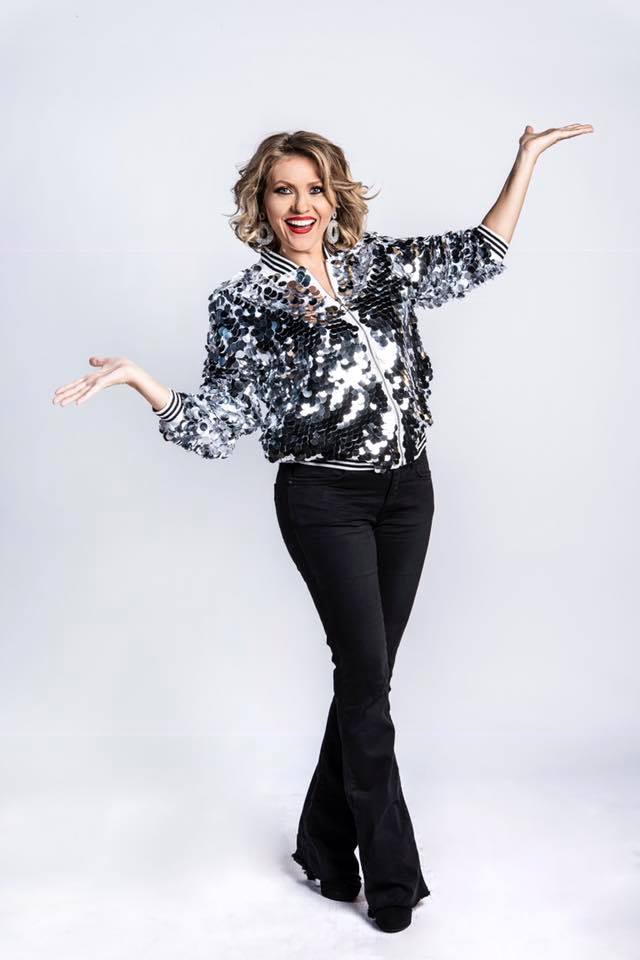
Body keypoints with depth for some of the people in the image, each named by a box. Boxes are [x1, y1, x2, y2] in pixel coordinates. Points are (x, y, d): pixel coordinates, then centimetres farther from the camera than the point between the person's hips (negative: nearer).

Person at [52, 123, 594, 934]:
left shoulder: (380, 265, 7)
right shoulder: (244, 302, -4)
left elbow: (480, 255, 14)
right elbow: (218, 424, -6)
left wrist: (526, 160, 11)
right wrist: (136, 378, -19)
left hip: (406, 488, 5)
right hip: (325, 498, -4)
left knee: (366, 672, 10)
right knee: (366, 673, -5)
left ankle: (326, 846, 28)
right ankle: (391, 875, 12)